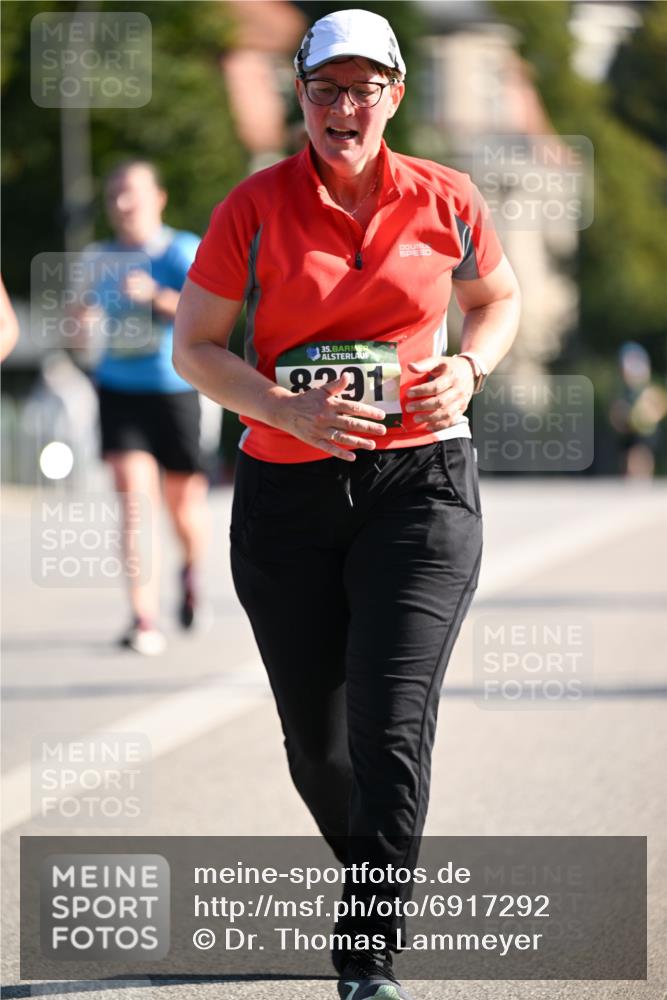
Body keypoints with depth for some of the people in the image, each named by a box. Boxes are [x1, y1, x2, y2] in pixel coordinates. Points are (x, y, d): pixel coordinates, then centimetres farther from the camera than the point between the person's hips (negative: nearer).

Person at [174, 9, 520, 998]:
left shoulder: (446, 201, 2)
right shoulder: (254, 208, -2)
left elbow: (497, 298, 20)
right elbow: (194, 346, 2)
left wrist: (467, 368, -2)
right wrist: (292, 411, -14)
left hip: (419, 481, -1)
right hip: (286, 492, 1)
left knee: (392, 723, -17)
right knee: (316, 743, 9)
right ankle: (375, 875, 39)